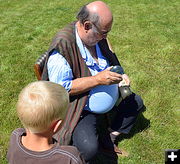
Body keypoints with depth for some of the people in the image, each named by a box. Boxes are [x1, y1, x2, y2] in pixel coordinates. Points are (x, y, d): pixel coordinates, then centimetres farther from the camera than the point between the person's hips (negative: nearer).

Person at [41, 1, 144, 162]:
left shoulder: (98, 36, -3)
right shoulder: (63, 46, -28)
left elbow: (110, 60, 15)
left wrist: (120, 74, -5)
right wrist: (98, 79, -32)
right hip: (80, 108, -8)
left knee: (136, 101, 16)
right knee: (89, 149, -28)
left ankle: (109, 138, 23)